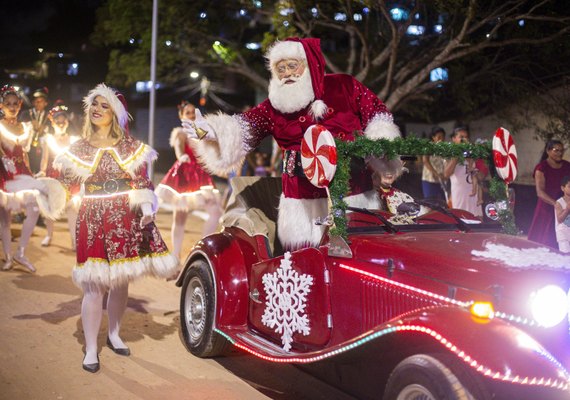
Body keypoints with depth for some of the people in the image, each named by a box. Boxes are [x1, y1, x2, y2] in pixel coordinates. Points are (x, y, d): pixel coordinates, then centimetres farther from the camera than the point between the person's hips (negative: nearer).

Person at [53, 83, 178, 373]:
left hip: (127, 220, 1)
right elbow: (65, 183, 2)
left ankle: (114, 335, 29)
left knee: (121, 282, 9)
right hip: (94, 221, -1)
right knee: (95, 285, -6)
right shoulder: (79, 148, 5)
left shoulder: (129, 146, 5)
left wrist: (146, 207, -12)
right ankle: (90, 349, 5)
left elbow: (142, 181, 1)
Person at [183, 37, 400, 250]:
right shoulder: (275, 106, 4)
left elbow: (377, 113, 8)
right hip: (304, 199, 1)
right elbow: (243, 128, -8)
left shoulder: (344, 86, 2)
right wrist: (213, 130, -26)